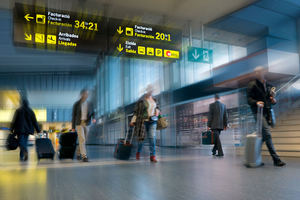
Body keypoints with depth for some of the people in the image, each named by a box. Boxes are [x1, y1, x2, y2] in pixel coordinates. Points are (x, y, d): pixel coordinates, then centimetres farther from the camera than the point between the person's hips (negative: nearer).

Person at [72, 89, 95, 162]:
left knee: (83, 140, 11)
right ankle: (84, 156, -17)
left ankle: (78, 154, 32)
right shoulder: (76, 104, -5)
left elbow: (92, 113, 6)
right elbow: (73, 115, -1)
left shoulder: (89, 104, 4)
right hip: (79, 124, -4)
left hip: (86, 124, 4)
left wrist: (93, 118, -19)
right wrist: (73, 127, -1)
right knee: (82, 140, -16)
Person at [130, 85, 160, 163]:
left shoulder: (154, 99, 10)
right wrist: (133, 121, -8)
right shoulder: (141, 100, -6)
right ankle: (138, 152, 31)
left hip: (152, 121, 4)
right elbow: (136, 111, -4)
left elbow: (156, 107, 25)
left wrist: (157, 110, 2)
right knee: (142, 137, 4)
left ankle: (152, 156, -3)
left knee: (152, 138, -6)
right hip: (143, 121, -4)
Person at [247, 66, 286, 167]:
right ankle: (276, 159, -11)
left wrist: (273, 101, 1)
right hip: (258, 112, -6)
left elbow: (270, 98, 23)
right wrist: (256, 102, -26)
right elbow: (249, 98, -8)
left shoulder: (268, 85, 16)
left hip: (267, 112, 6)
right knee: (267, 134, -12)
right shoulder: (252, 84, -1)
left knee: (264, 135, 8)